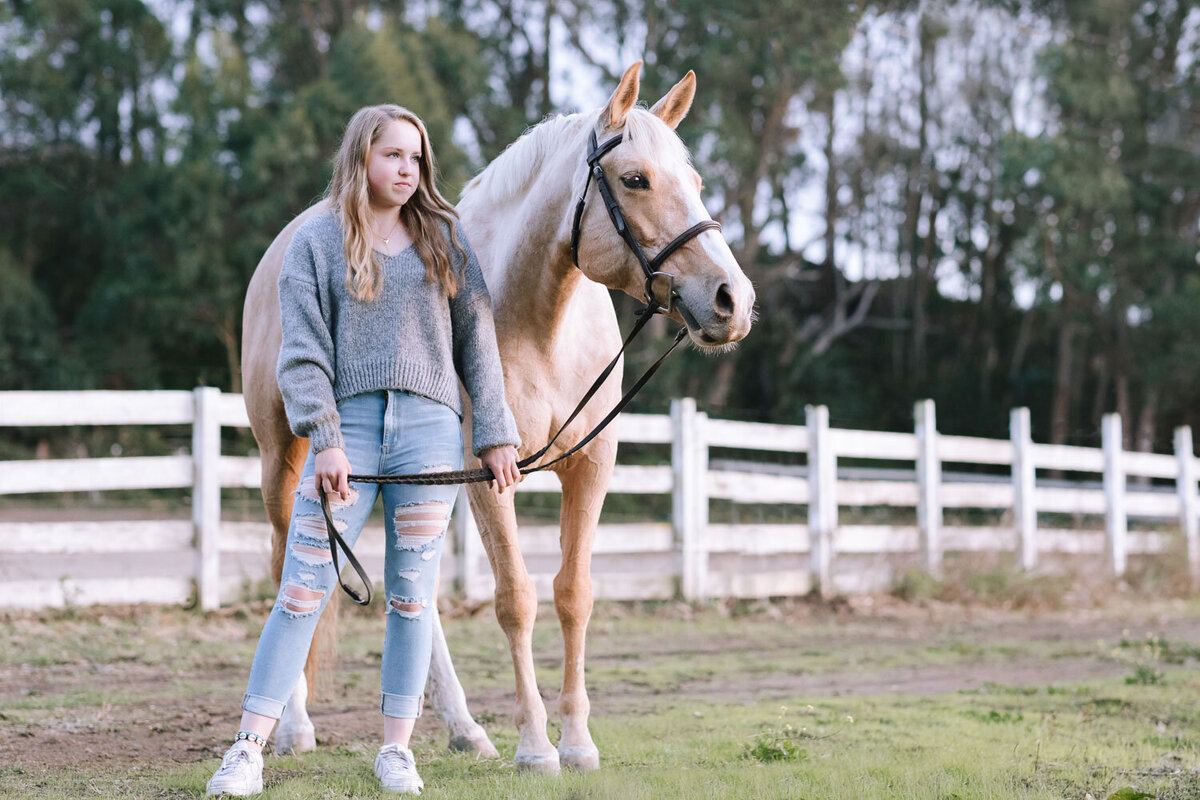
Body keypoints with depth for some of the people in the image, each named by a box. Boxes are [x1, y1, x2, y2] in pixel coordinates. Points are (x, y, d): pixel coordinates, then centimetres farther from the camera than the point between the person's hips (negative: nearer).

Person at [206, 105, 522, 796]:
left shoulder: (444, 239, 11)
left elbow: (477, 343, 12)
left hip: (430, 428, 2)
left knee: (412, 595, 5)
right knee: (303, 589, -5)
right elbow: (303, 352, -2)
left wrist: (497, 435, 7)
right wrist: (324, 440, -12)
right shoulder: (317, 242, 4)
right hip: (349, 425, -2)